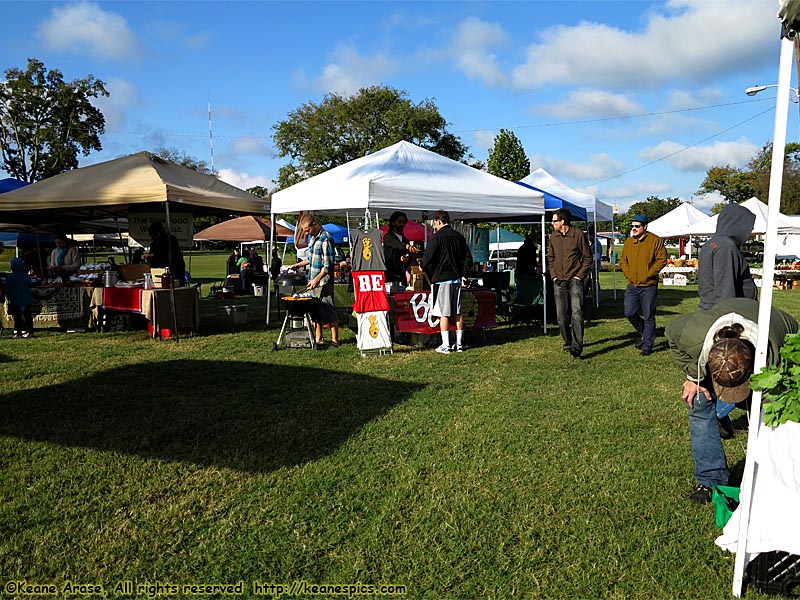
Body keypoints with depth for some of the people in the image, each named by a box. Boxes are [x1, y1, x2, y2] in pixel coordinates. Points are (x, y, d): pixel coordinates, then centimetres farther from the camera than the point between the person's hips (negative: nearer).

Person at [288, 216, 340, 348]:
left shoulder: (326, 239, -14)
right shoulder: (312, 237, 14)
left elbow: (328, 265, -17)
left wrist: (317, 279, -21)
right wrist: (299, 264, 21)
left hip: (323, 283, -9)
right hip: (312, 282, 9)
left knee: (329, 312, -3)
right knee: (315, 312, 12)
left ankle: (335, 341, 5)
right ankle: (318, 340, 20)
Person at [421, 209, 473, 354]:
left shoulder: (437, 237, -9)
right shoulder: (459, 237, 10)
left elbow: (427, 260, -11)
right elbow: (468, 259, 11)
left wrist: (430, 276, 4)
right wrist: (463, 274, 14)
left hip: (441, 278, -6)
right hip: (457, 278, 6)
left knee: (444, 313, -2)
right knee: (458, 313, 9)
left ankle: (445, 346, -1)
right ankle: (459, 344, 14)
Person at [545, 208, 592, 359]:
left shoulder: (578, 234, -6)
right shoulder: (553, 237, 9)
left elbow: (588, 257, 0)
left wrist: (580, 275, -8)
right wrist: (553, 275, 7)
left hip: (575, 280, -5)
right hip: (559, 281, 5)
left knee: (577, 313, -13)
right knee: (561, 315, 8)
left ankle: (577, 347, -14)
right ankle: (568, 342, 25)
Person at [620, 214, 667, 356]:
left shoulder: (655, 241, -5)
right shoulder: (628, 242, 10)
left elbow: (661, 260, -7)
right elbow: (623, 260, 17)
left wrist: (648, 274, -13)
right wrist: (628, 274, 3)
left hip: (649, 286, -5)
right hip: (632, 285, 5)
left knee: (648, 317, 1)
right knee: (629, 313, 1)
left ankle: (647, 346, 11)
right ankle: (642, 332, 30)